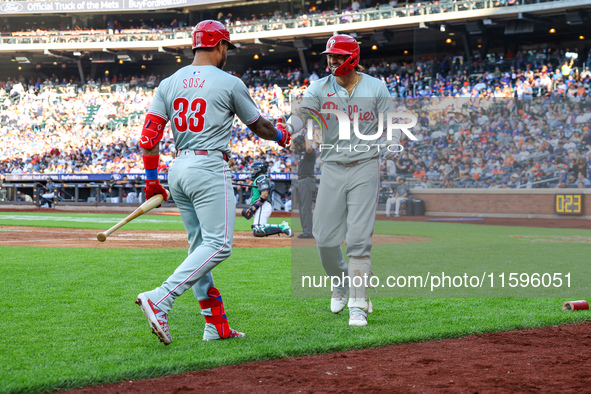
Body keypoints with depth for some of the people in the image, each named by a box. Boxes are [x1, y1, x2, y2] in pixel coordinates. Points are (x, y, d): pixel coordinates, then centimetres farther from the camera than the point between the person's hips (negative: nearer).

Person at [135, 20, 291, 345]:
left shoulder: (168, 84, 10)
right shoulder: (229, 83, -3)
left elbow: (149, 135, 5)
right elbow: (258, 126, 10)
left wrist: (152, 180, 12)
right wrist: (281, 136, 31)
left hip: (178, 170, 7)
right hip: (209, 169, -7)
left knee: (200, 247, 13)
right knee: (218, 245, -8)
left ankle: (217, 326, 13)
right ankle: (159, 300, -22)